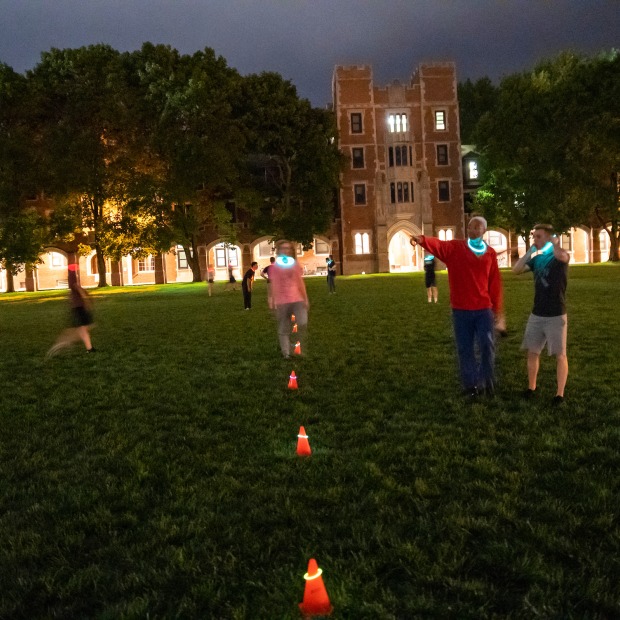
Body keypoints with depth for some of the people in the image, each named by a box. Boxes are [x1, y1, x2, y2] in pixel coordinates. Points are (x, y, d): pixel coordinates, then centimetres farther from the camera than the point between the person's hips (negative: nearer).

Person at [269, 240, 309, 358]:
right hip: (282, 302, -2)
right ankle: (286, 353, 8)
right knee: (283, 330, 2)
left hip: (297, 299, 2)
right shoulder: (274, 266, 2)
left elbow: (301, 283, 14)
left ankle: (302, 348, 2)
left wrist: (306, 299, 10)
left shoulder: (295, 264, 12)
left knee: (303, 323, -18)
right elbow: (273, 286, -2)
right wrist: (274, 303, -9)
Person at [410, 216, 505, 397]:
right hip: (461, 310, -1)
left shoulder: (490, 253, 5)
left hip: (484, 309, 1)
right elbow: (438, 245, -23)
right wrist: (422, 240, -45)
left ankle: (487, 380, 21)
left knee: (487, 345, -1)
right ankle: (471, 385, 18)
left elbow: (495, 284, 7)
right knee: (465, 349, 6)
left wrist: (498, 310, 7)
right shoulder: (455, 247, -1)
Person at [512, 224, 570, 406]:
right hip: (537, 315, 6)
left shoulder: (561, 257, -9)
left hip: (556, 316, -6)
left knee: (560, 354, 1)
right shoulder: (537, 259, 8)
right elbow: (516, 270, -1)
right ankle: (531, 387, 24)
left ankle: (560, 393, 7)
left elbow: (561, 256, -34)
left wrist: (555, 243, -15)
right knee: (532, 352, 11)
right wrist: (530, 251, -4)